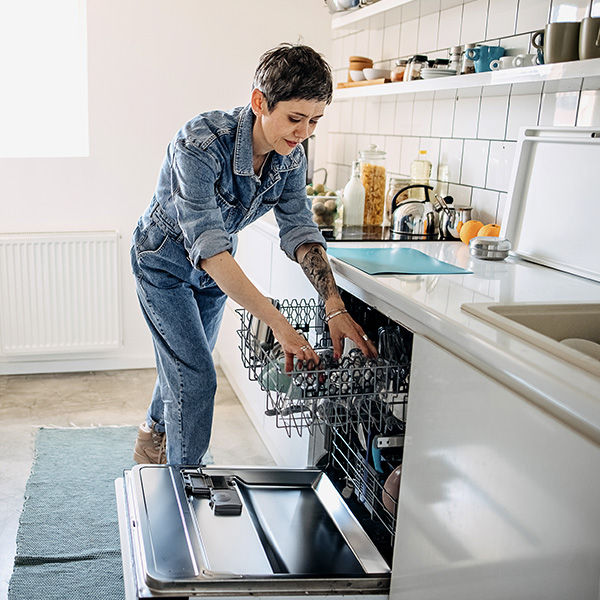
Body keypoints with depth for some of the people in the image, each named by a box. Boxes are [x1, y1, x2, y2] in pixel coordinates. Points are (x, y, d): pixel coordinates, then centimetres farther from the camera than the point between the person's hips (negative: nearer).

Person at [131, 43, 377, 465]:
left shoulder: (290, 156, -17)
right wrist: (279, 324, -47)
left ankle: (153, 438, 48)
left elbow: (300, 231, -14)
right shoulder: (201, 142, -37)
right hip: (165, 261, -6)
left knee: (184, 367, 20)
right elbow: (207, 247, -42)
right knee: (196, 378, -10)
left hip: (216, 268, 6)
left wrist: (336, 307, -29)